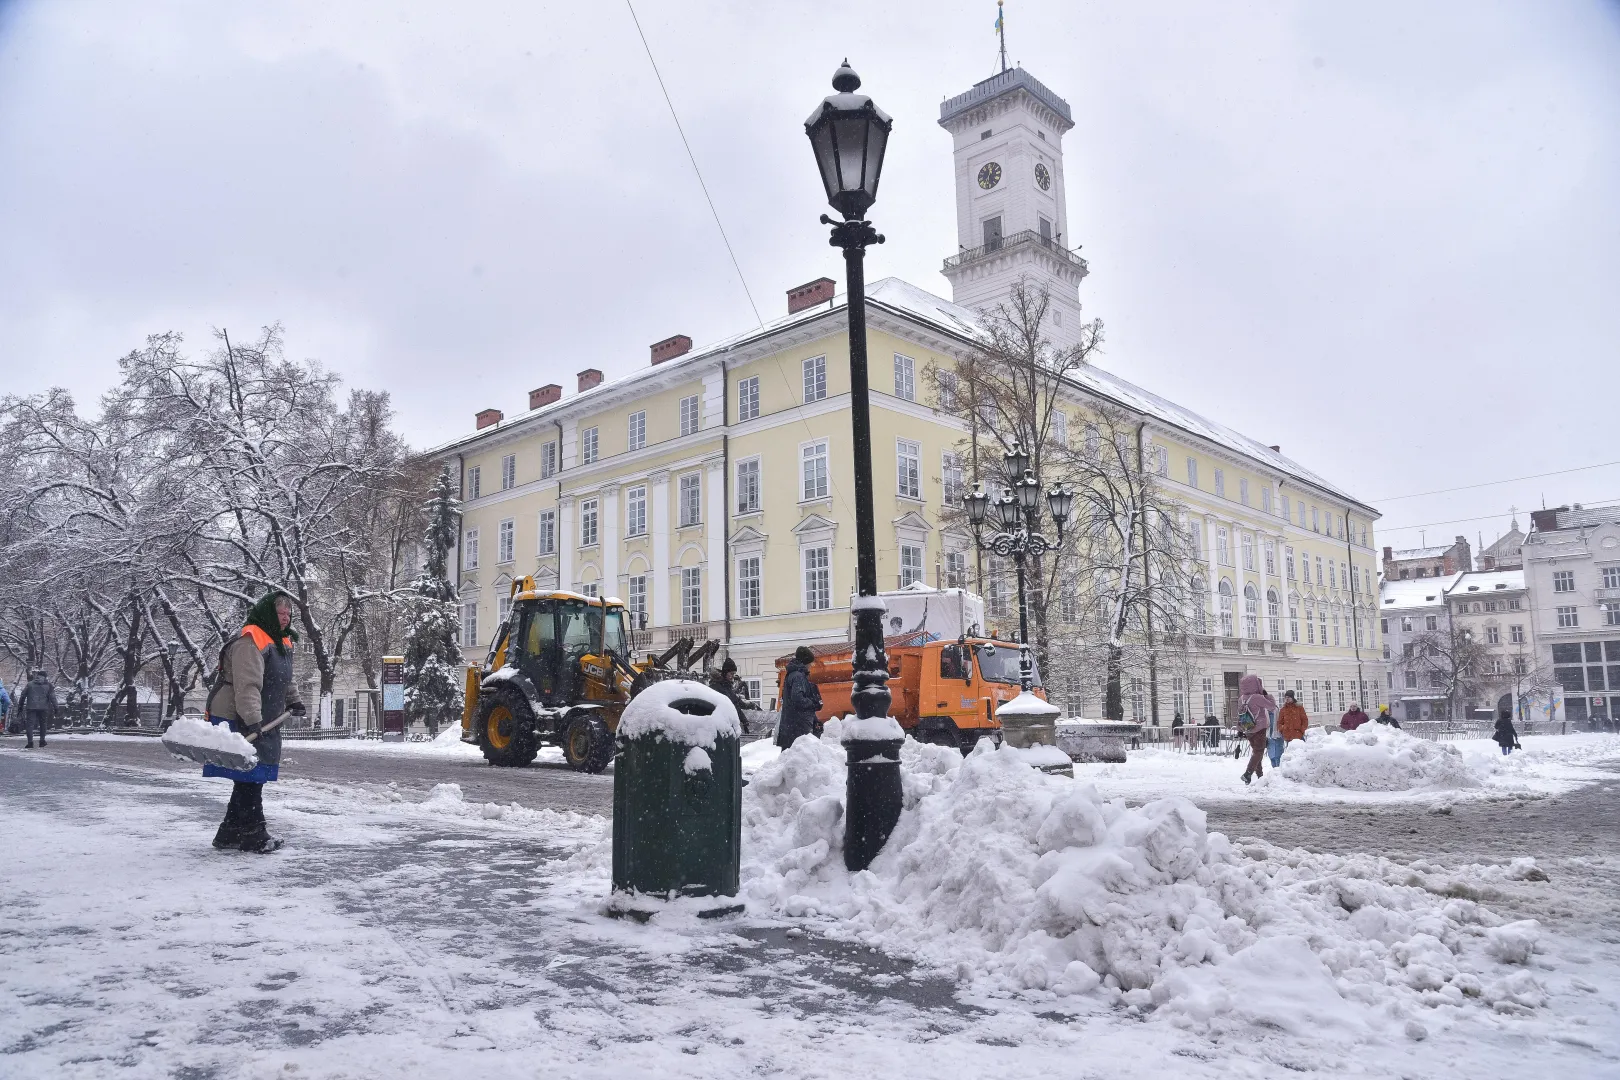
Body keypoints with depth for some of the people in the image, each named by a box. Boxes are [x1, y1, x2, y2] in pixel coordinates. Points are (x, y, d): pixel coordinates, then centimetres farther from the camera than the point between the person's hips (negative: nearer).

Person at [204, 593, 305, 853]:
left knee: (252, 780, 13)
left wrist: (293, 701, 17)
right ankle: (254, 834, 0)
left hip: (262, 724, 10)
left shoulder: (282, 643, 15)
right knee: (249, 778, -7)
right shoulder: (251, 641, -18)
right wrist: (252, 720, -34)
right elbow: (248, 685, -28)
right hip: (237, 720, -10)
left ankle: (230, 833, 22)